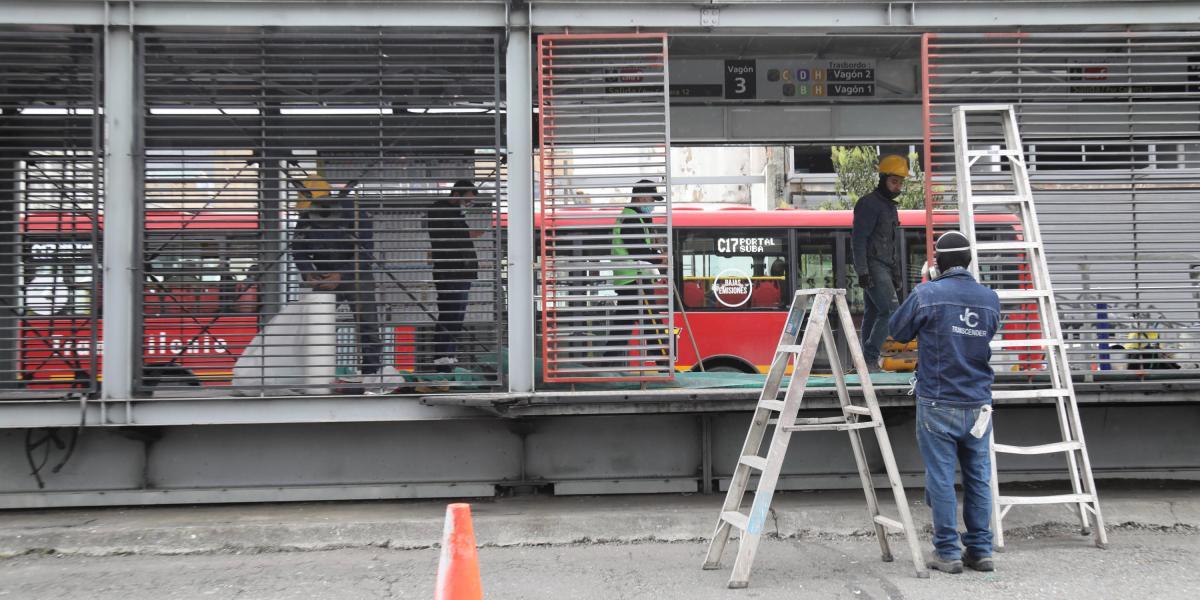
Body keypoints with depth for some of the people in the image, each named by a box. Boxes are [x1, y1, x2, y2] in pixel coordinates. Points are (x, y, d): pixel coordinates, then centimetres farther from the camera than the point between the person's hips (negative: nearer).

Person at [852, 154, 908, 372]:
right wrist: (862, 271, -21)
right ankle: (870, 358, -14)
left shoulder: (890, 206, 20)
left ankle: (867, 361, 9)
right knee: (890, 310, -15)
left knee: (872, 314, 8)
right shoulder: (869, 203, -10)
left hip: (885, 268, 9)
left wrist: (897, 274, 23)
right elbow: (858, 238, -16)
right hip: (873, 266, -9)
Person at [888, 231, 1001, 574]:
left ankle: (947, 552, 5)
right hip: (978, 404, 4)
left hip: (938, 405, -4)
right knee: (978, 478, 11)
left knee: (941, 478, 2)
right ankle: (980, 551, 17)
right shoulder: (989, 299, 3)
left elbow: (898, 332, 3)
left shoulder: (927, 295, -10)